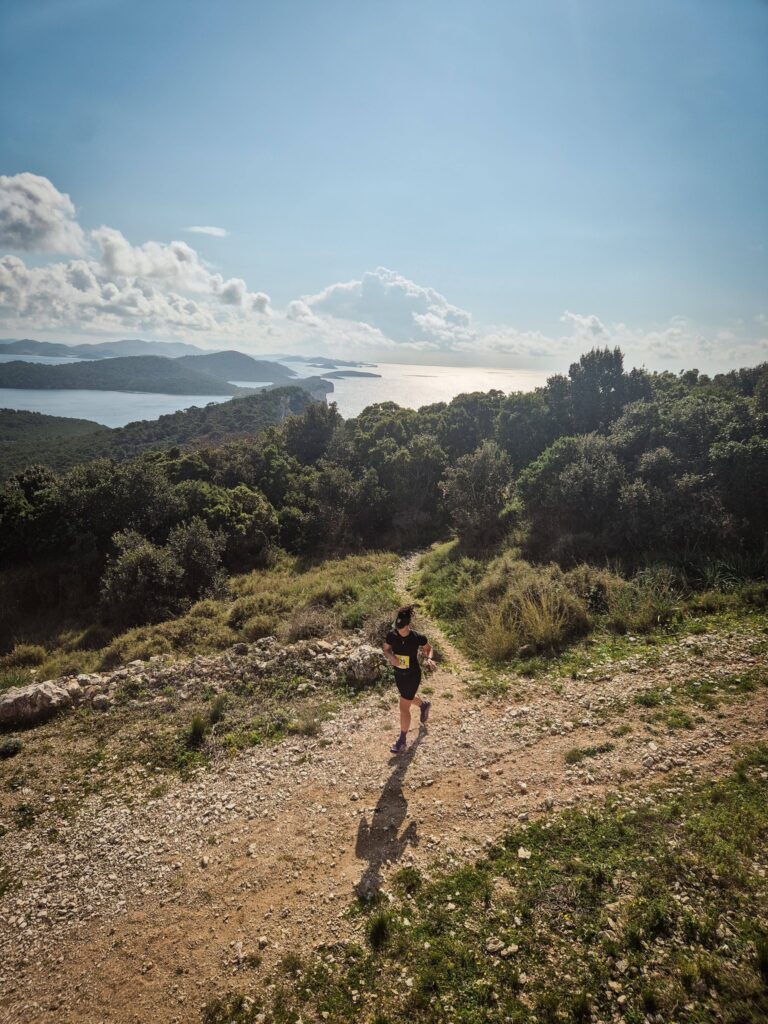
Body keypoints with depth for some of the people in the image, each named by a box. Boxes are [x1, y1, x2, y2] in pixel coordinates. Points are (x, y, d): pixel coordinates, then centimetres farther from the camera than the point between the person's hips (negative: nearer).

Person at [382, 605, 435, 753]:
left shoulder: (418, 637, -23)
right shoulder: (391, 635, -17)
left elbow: (428, 648, -2)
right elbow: (385, 649, 0)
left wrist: (428, 659, -22)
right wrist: (391, 657, -21)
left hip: (412, 675, -5)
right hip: (398, 674, 5)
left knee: (404, 707, -2)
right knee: (409, 698, 29)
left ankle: (402, 741, 16)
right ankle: (424, 705, 64)